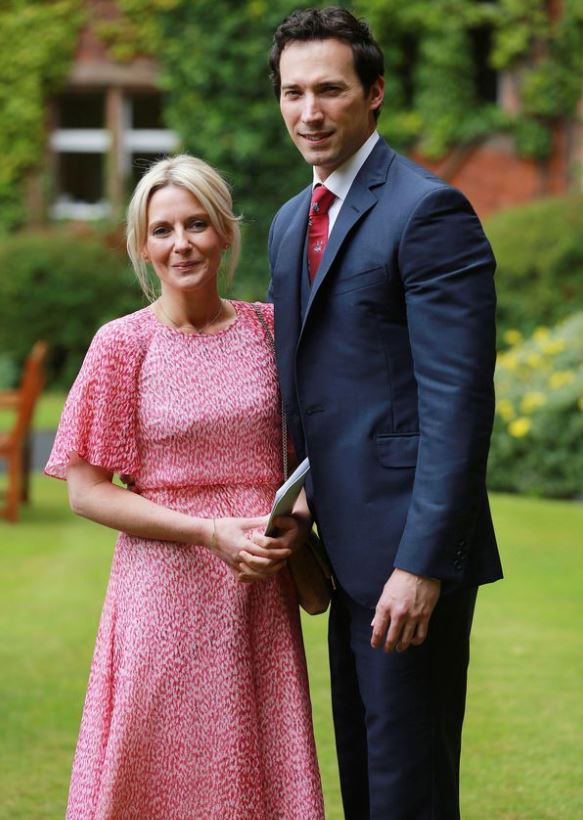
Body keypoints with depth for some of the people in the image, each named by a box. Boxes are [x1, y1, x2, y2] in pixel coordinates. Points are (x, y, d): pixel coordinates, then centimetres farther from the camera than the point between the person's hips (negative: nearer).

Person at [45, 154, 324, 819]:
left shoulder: (267, 328, 4)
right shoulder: (124, 344, -5)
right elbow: (86, 490, -5)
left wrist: (294, 524, -6)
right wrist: (210, 532, -14)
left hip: (262, 588, 3)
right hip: (168, 584, -3)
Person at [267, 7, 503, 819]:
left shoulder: (429, 211, -13)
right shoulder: (291, 221, 15)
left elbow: (458, 402, -19)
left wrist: (422, 563, -22)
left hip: (409, 551, -9)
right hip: (349, 552, 9)